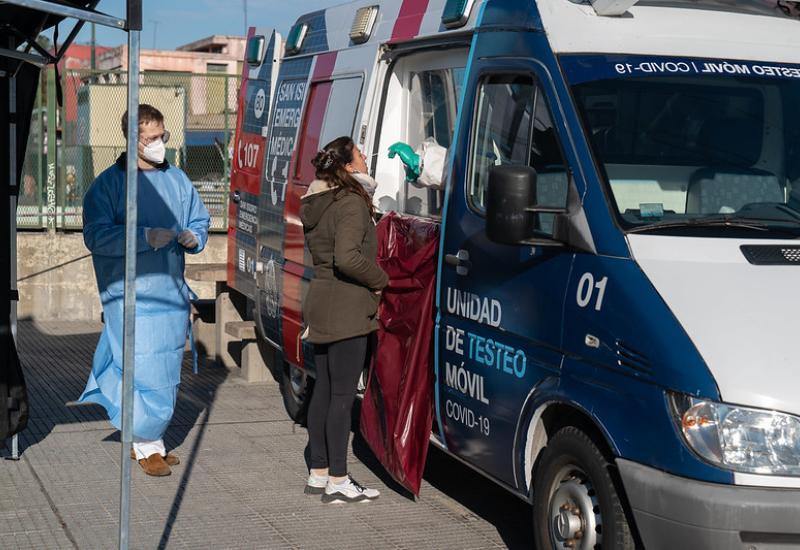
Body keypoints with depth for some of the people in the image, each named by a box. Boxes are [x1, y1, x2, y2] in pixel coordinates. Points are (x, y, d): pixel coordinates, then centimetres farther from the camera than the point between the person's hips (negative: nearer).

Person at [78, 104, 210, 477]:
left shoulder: (177, 180, 12)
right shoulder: (108, 183, -4)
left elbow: (199, 221, 22)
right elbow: (96, 235, -11)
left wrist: (194, 237, -2)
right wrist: (146, 237, -19)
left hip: (172, 292, 6)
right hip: (131, 295, -6)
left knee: (167, 372, 11)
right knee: (144, 370, -7)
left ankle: (148, 438, 24)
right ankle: (147, 446, 7)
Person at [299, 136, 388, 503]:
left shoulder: (315, 204, 12)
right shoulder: (351, 203, -16)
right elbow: (348, 258, -27)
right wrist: (380, 280, -12)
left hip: (320, 306, 9)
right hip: (346, 310, -9)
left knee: (323, 390, 14)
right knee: (342, 394, -3)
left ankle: (318, 473, 22)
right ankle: (337, 482, 2)